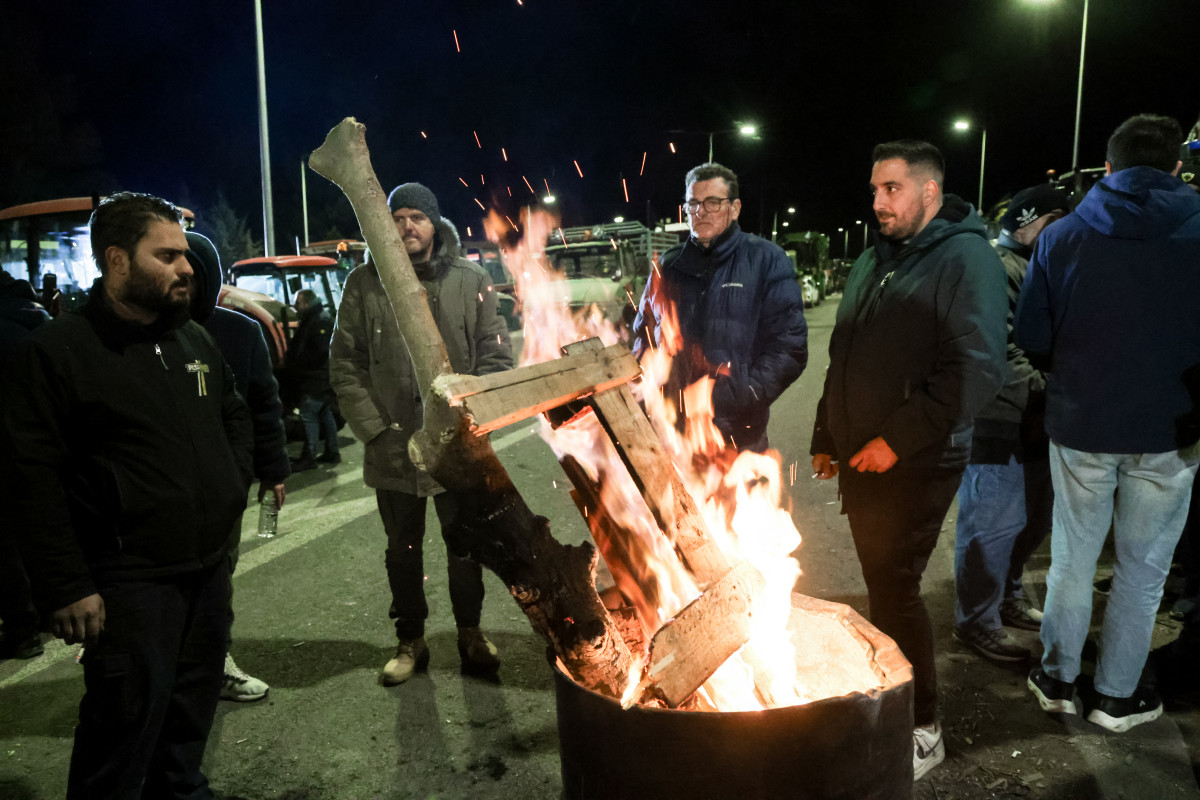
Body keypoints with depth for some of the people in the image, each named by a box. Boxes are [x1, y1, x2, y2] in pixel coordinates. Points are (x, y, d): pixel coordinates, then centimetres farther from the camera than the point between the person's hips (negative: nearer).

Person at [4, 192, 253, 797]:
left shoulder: (195, 339, 10)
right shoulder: (58, 349, -11)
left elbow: (235, 416, 23)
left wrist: (233, 489, 8)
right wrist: (65, 588, -15)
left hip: (211, 564, 7)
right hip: (130, 581, -6)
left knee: (194, 702, 20)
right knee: (128, 722, 1)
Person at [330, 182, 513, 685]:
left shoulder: (471, 281, -1)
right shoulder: (364, 284, 0)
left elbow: (496, 357, 0)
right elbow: (345, 365, 1)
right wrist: (374, 427, -8)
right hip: (393, 448, 1)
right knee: (402, 549, 15)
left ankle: (470, 634, 34)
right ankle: (410, 641, 34)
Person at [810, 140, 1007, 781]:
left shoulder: (965, 258, -10)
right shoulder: (873, 261, 15)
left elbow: (977, 368, -21)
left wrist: (897, 439, -21)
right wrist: (826, 437, 18)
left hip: (916, 465, -7)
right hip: (859, 459, 7)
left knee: (894, 590, -3)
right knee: (882, 585, 16)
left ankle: (922, 730, 15)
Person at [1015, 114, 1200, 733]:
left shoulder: (1063, 237, -4)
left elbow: (1030, 337, -4)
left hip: (1080, 427, 1)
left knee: (1072, 558, 15)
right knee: (1142, 568, 13)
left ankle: (1057, 680, 27)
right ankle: (1117, 695, 24)